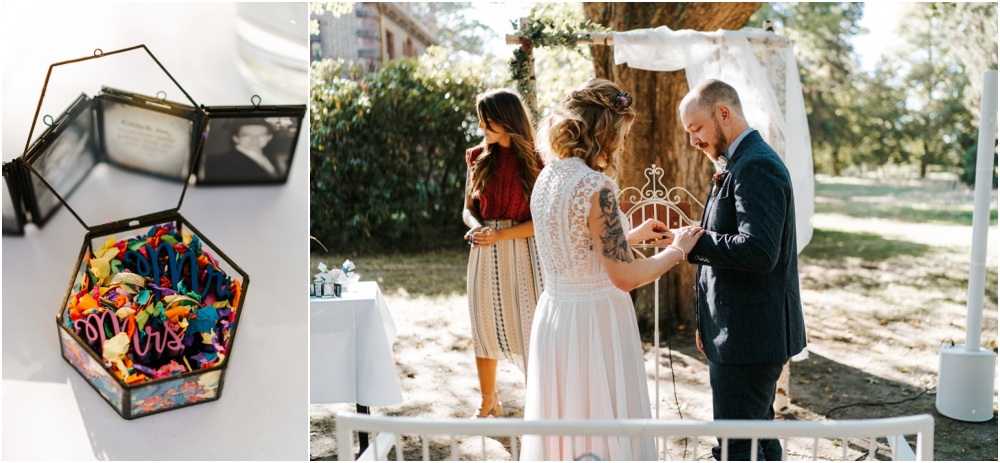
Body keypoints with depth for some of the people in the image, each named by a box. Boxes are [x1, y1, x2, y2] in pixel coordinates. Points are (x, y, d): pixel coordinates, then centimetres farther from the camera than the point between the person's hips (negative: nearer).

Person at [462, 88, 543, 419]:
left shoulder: (534, 161, -6)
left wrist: (501, 235, -19)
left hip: (521, 252, -4)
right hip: (485, 254, 4)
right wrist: (476, 227, -12)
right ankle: (488, 403, 30)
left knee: (526, 329, -2)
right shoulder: (478, 158, 6)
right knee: (484, 328, 13)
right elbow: (468, 209, 10)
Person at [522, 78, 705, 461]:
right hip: (594, 320, -8)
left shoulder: (547, 177, 5)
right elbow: (626, 276, -19)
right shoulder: (595, 186, -20)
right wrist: (677, 250, -4)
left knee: (564, 420, 20)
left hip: (553, 314, 8)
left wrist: (631, 236, 20)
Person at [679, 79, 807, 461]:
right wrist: (709, 323, 21)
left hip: (749, 336, -11)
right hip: (740, 331, 11)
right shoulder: (740, 164, 16)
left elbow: (758, 250, -29)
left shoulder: (756, 165, -17)